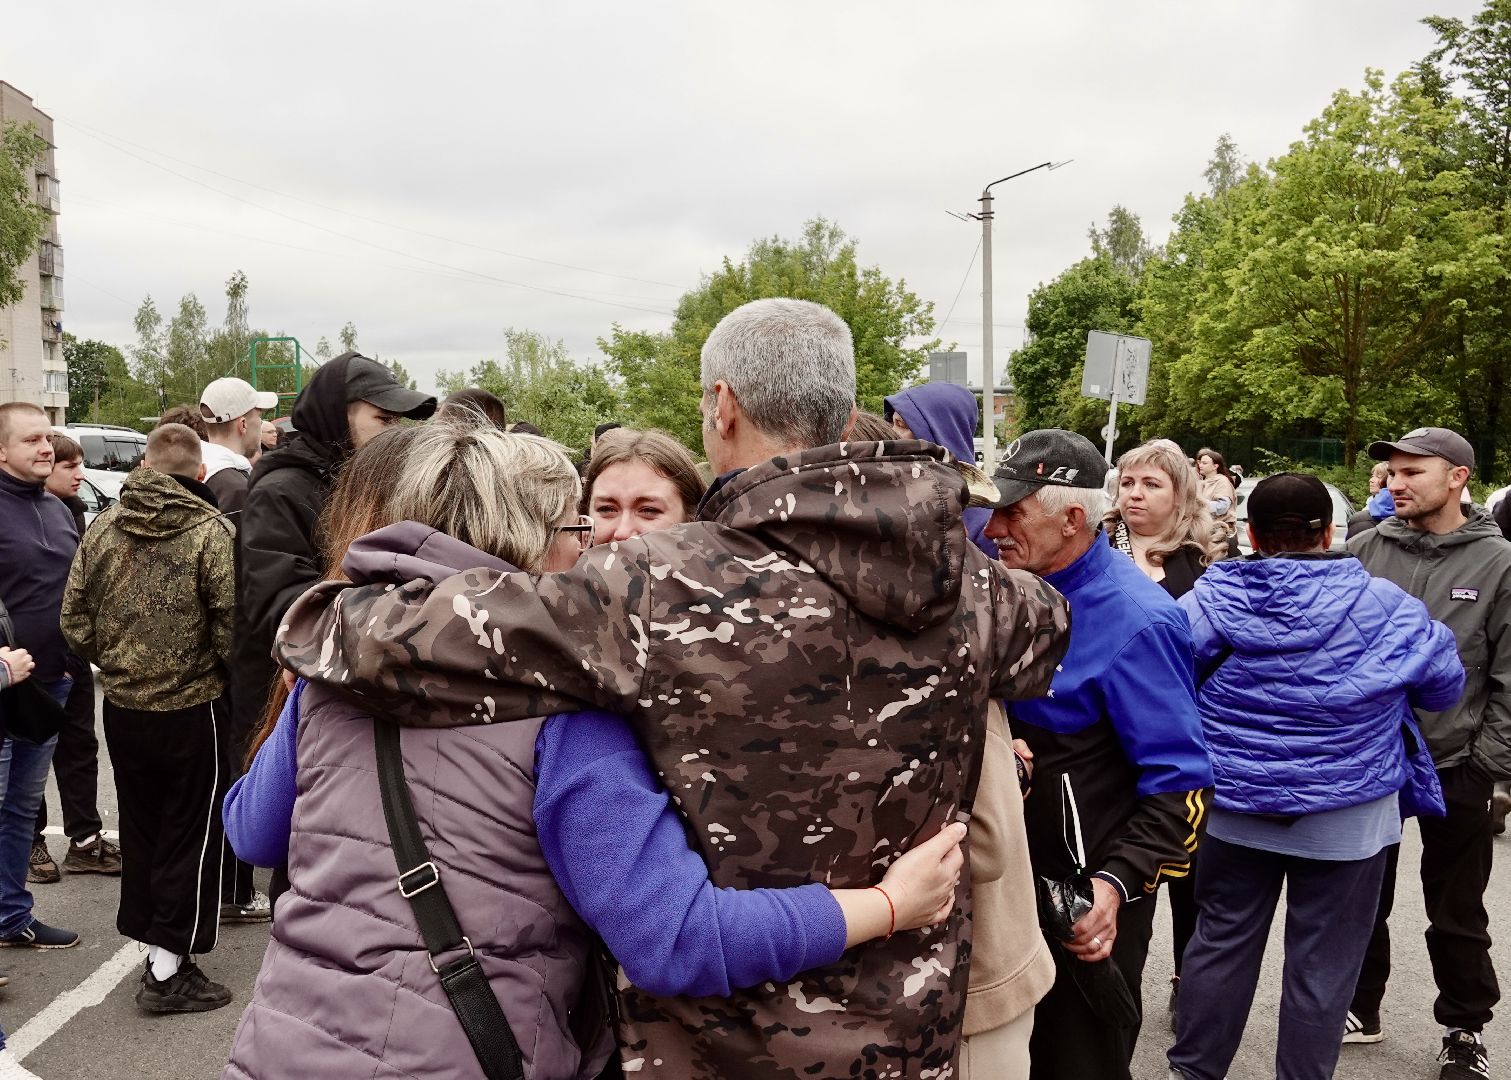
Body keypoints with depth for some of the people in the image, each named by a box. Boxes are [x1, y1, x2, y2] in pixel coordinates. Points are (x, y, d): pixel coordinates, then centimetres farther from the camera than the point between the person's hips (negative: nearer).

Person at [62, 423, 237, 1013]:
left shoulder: (102, 528, 1)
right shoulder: (211, 532, -16)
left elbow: (75, 621, 4)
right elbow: (231, 627, -19)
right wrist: (235, 676, 1)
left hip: (121, 707, 5)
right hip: (192, 709, -5)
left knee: (140, 829, 19)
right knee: (190, 836, 6)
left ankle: (151, 939, 30)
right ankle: (168, 969, 10)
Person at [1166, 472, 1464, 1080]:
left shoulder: (1212, 599, -9)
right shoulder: (1386, 606, -9)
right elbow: (1444, 686, 4)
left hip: (1235, 807, 2)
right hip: (1347, 816, -2)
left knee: (1222, 941, 15)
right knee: (1321, 964, 10)